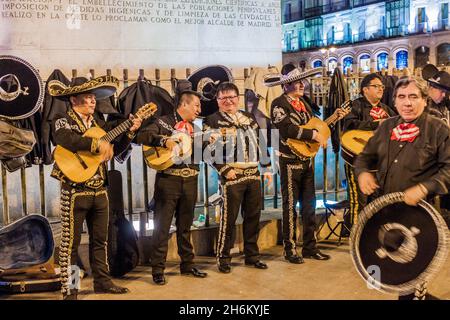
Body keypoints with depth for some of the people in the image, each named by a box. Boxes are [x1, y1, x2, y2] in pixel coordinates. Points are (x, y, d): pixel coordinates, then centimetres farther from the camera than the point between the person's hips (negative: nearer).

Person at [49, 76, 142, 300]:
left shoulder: (98, 122, 14)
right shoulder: (62, 120, -6)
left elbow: (115, 149, 14)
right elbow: (65, 139, -29)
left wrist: (130, 132, 1)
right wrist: (97, 143, -33)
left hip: (99, 189, 7)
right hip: (75, 190, -7)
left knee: (100, 238, 13)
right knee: (71, 241, -1)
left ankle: (102, 281, 24)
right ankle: (68, 289, 8)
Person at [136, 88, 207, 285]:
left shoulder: (194, 128, 17)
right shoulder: (163, 122, -1)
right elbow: (142, 136, -14)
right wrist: (164, 140, -25)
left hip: (190, 181, 6)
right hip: (168, 180, -6)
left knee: (185, 226, 14)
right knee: (162, 226, -2)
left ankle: (187, 265, 24)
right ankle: (158, 269, 5)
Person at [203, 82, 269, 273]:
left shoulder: (249, 118, 16)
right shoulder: (212, 121, -2)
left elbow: (260, 142, 21)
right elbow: (209, 150, -10)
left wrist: (267, 166, 14)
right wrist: (225, 170, -16)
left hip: (254, 174, 6)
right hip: (232, 176, -6)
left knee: (253, 216, 11)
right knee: (229, 218, -2)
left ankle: (252, 255, 23)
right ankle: (223, 258, 11)